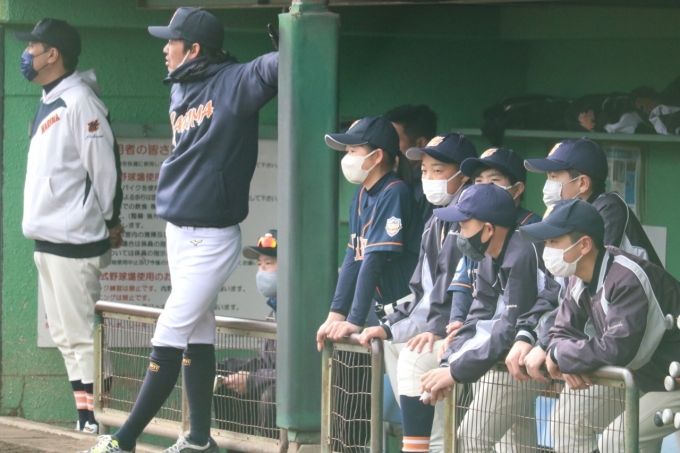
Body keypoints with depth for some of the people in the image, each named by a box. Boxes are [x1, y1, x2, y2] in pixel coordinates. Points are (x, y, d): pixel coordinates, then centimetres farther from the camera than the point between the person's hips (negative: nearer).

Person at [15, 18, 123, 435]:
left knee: (80, 334, -10)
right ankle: (84, 416, 15)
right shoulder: (49, 104, 17)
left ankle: (92, 416, -8)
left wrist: (110, 221, -9)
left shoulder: (79, 101, -13)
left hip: (74, 240, -10)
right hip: (47, 239, 10)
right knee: (65, 335, 11)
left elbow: (104, 165, -15)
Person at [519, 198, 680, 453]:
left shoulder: (627, 279, -30)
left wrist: (559, 355, -24)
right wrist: (569, 363, -21)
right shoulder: (581, 278, -2)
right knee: (568, 415, 7)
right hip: (638, 375, 9)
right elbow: (562, 332, 3)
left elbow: (618, 349, -38)